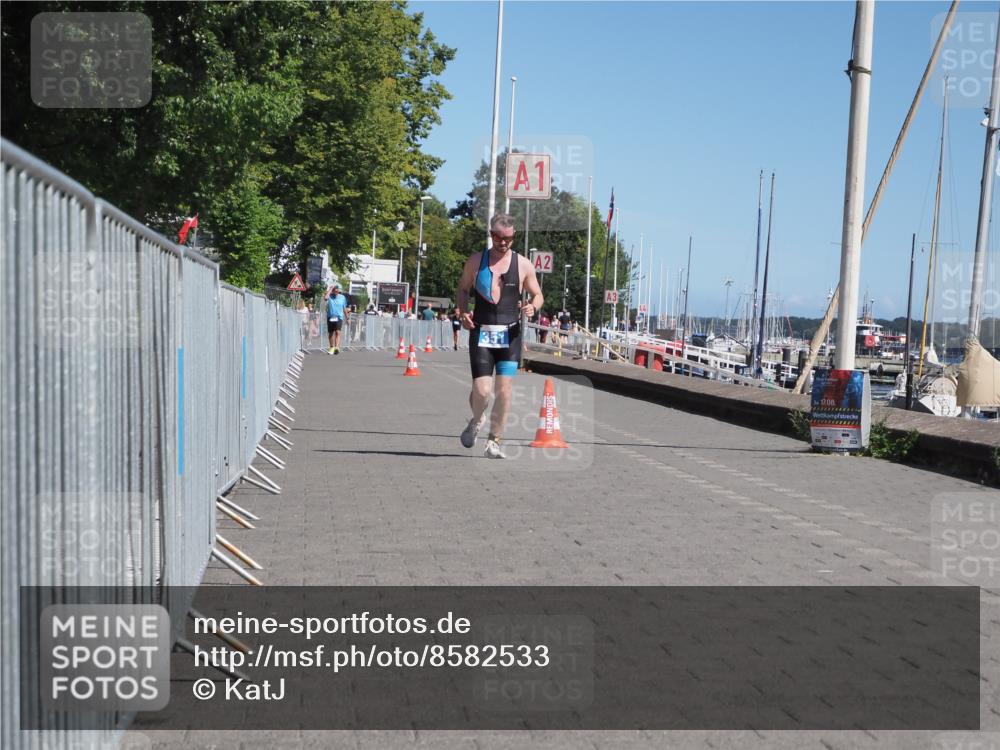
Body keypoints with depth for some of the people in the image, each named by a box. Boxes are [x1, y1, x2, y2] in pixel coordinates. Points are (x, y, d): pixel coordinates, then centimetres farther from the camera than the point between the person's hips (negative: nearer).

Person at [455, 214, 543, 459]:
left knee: (504, 391, -4)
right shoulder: (475, 261, 5)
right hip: (481, 333, 0)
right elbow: (463, 288, 17)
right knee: (482, 390, -9)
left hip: (510, 335, 0)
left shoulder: (523, 265, 4)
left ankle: (493, 443, 11)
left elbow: (538, 294, 12)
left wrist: (533, 307, -11)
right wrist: (462, 312, -1)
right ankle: (477, 420, 26)